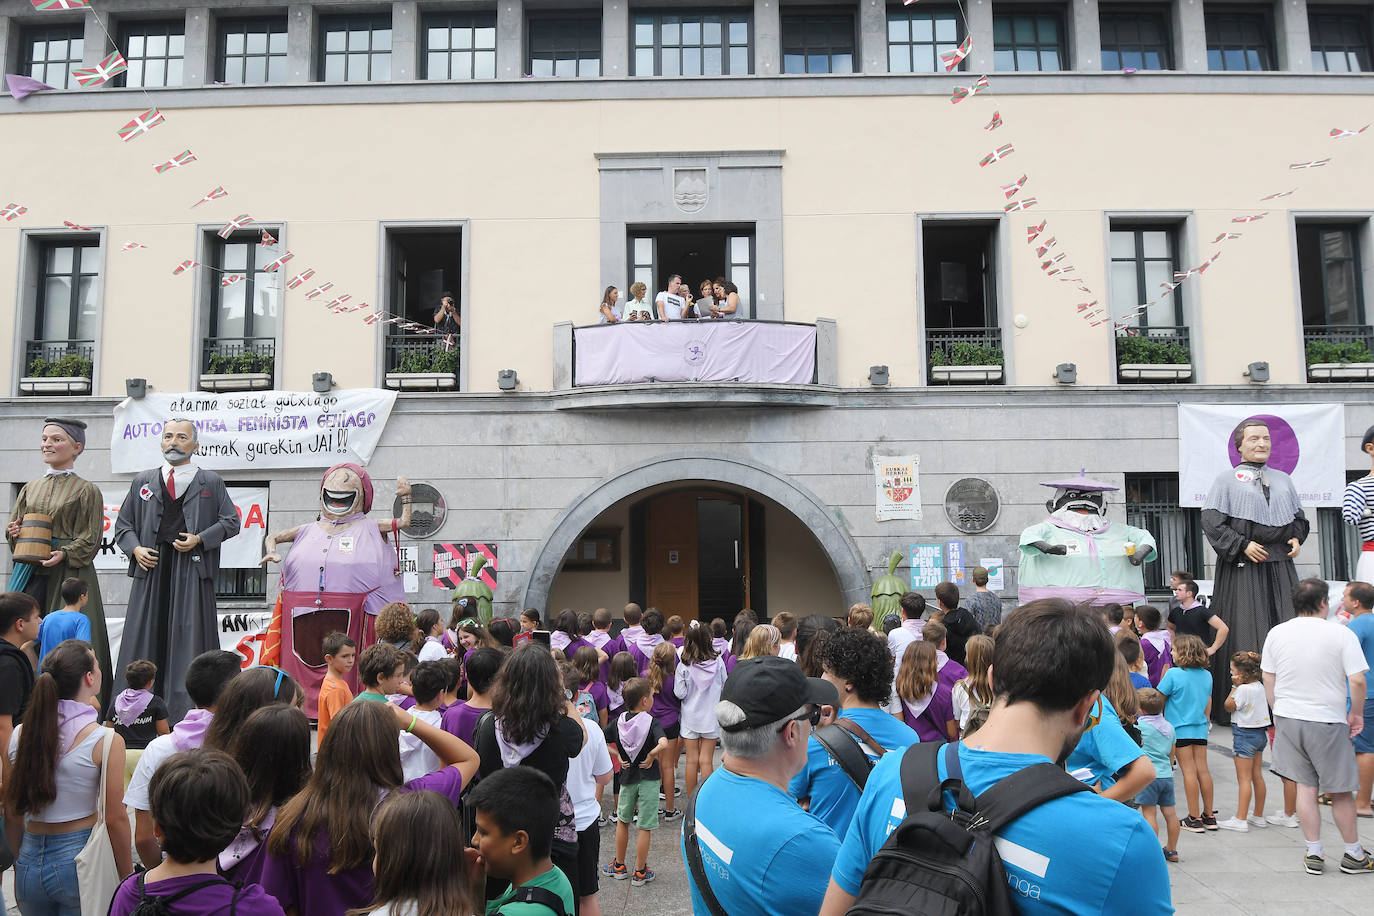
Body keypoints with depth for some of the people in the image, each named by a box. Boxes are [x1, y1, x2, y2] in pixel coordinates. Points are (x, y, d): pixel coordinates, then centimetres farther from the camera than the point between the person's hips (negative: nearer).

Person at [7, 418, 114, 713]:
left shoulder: (87, 491, 1)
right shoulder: (30, 488, 16)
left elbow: (90, 539, -4)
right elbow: (13, 526, 20)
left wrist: (63, 554, -19)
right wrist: (15, 533, -2)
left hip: (69, 573, -5)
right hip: (31, 573, 5)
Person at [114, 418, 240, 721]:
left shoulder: (211, 482, 9)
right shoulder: (142, 482, 16)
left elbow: (231, 522, 6)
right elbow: (123, 525, 19)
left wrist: (200, 540, -8)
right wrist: (135, 549, 0)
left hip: (191, 567, -2)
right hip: (152, 565, 3)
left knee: (188, 635, -4)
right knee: (146, 635, 2)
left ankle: (186, 712, 0)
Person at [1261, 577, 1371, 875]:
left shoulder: (1277, 633, 2)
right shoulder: (1341, 634, -10)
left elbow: (1268, 678, 8)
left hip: (1288, 717, 3)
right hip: (1328, 721, -3)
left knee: (1306, 787, 11)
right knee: (1341, 791, 10)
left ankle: (1314, 854, 15)